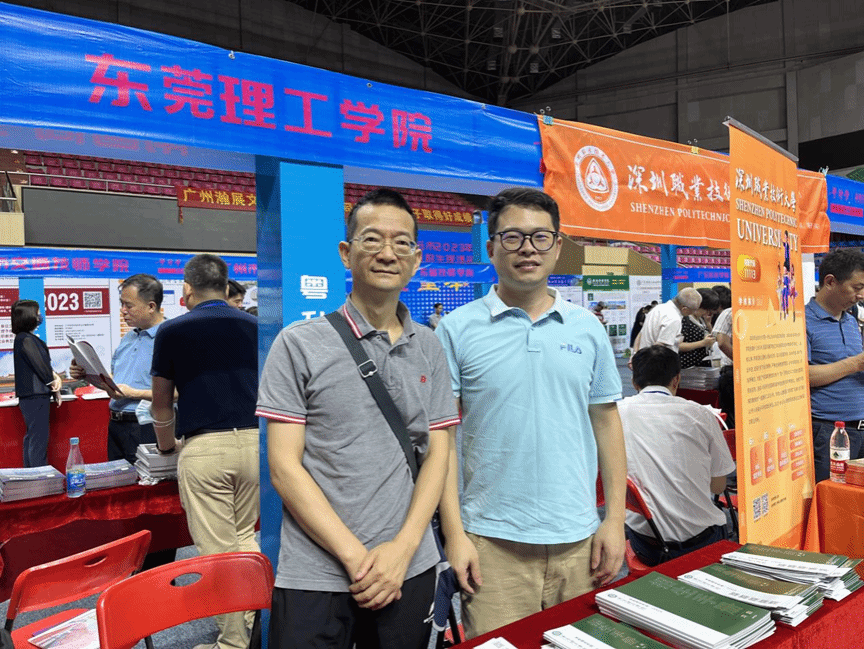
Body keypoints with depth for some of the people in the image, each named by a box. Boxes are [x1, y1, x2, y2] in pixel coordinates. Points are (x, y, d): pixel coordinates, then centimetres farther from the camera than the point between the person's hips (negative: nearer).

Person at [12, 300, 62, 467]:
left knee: (31, 439, 16)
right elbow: (40, 366, -16)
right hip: (35, 396, -10)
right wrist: (54, 383, -2)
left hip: (32, 397, 10)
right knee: (38, 441, -7)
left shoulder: (25, 338, 15)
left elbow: (44, 363, 14)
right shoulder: (26, 339, -15)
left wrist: (55, 377, 0)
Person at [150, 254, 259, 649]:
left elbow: (161, 402, 13)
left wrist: (166, 443, 31)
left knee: (217, 550, 6)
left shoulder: (172, 331, 3)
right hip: (254, 442, 4)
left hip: (204, 448, -3)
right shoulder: (253, 326, 10)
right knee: (244, 537, 21)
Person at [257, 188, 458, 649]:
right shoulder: (299, 344, -7)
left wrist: (402, 547, -8)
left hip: (409, 571, 3)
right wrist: (355, 556, -12)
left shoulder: (429, 348, 4)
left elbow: (437, 453, 3)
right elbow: (284, 467, -9)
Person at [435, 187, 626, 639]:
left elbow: (606, 424, 9)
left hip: (578, 538, 3)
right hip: (493, 541, -3)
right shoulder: (457, 329, -4)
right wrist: (454, 533, -8)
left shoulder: (588, 329, 5)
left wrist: (615, 519, 5)